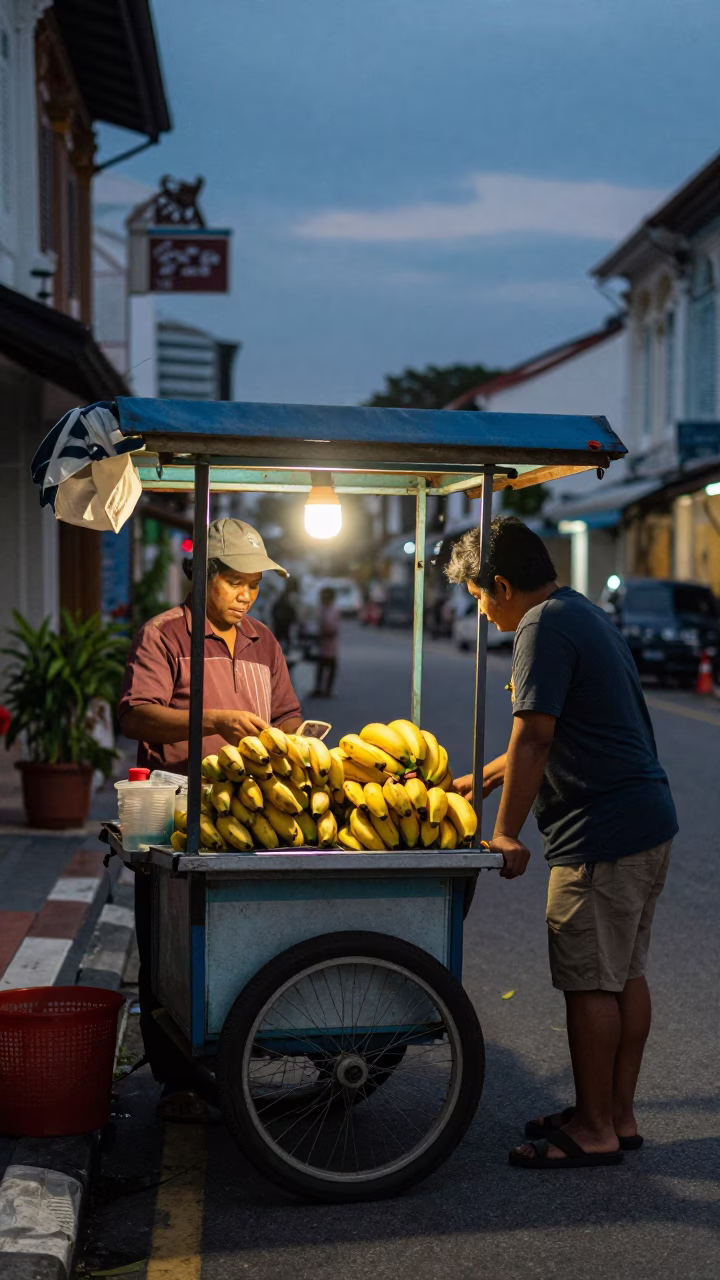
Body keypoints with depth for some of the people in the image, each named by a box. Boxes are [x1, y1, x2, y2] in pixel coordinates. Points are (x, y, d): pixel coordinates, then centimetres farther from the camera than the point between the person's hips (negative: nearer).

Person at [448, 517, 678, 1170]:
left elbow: (535, 738, -20)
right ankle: (619, 1113, 23)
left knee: (591, 982, -1)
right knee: (626, 974, 15)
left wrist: (506, 834, -14)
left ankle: (594, 1129, 8)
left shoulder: (544, 627, -14)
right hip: (650, 820, 10)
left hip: (604, 833, -10)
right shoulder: (585, 613, 18)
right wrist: (483, 778, 28)